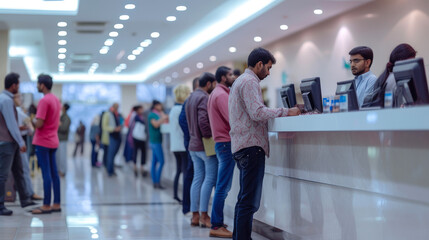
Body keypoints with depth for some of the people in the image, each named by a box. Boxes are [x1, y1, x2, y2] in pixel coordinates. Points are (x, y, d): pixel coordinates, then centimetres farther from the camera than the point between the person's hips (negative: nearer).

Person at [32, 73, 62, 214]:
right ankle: (57, 204, 13)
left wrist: (32, 121, -1)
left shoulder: (44, 101, -16)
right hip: (53, 141, 9)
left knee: (46, 174, -6)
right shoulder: (56, 100, 13)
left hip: (43, 142, -9)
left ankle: (46, 206, -3)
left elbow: (39, 124, -20)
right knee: (54, 173, 10)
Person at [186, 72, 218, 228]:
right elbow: (203, 121, -23)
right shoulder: (204, 98, -13)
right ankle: (204, 216, -5)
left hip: (193, 145, 9)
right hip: (205, 145, -9)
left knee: (198, 179, 9)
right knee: (210, 179, -5)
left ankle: (195, 216, 10)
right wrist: (210, 136, -13)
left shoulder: (191, 97, 17)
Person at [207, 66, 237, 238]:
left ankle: (217, 223, 16)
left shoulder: (216, 93, 21)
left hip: (222, 142, 11)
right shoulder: (221, 94, -13)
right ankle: (216, 227, -7)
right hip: (226, 142, -11)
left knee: (223, 186, 12)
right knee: (223, 187, -9)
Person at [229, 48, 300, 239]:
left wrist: (282, 113, 20)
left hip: (242, 147, 11)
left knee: (244, 200, 15)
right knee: (249, 201, -12)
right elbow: (258, 113, -21)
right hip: (251, 146, -11)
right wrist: (285, 112, -13)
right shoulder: (250, 82, -10)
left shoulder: (241, 81, 23)